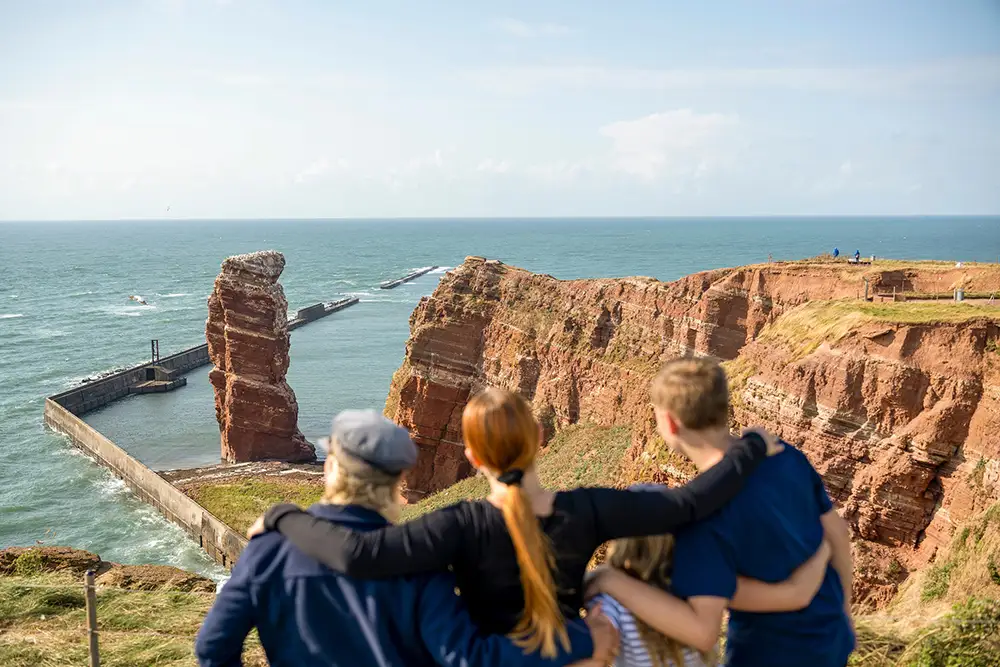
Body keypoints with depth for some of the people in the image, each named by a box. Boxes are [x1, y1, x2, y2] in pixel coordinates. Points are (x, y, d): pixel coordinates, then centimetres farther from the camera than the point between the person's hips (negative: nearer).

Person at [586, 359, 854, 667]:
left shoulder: (703, 512, -31)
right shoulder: (786, 456, -10)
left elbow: (701, 627, -36)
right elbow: (837, 531, 3)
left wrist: (611, 580, -28)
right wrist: (844, 609, 19)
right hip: (830, 638, 6)